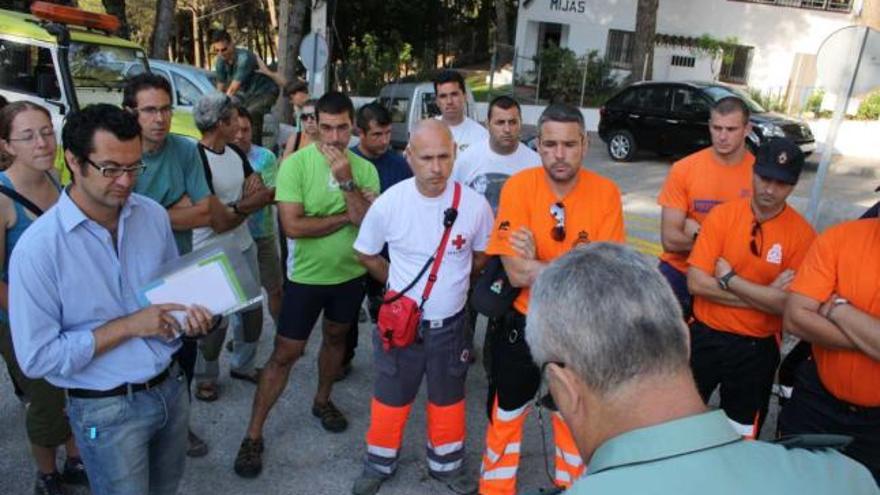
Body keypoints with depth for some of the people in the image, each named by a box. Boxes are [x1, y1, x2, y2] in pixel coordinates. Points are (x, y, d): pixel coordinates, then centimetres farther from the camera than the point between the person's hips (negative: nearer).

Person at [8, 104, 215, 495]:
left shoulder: (153, 215, -3)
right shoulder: (38, 248, -19)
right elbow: (37, 357, -18)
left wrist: (189, 315, -10)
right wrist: (128, 325, -22)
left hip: (171, 387, 5)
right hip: (107, 410, -5)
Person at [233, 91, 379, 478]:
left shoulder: (365, 169, -6)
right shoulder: (295, 165, -16)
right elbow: (293, 226, -24)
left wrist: (346, 181, -26)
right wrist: (347, 217, -19)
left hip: (350, 274, 4)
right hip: (306, 276, -4)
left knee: (335, 338, 22)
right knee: (285, 353, 1)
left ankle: (322, 401, 46)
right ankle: (253, 434, 14)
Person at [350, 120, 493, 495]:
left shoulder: (474, 205, -15)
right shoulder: (388, 203, -16)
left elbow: (482, 256, 5)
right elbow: (366, 255, 1)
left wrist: (452, 281, 7)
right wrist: (400, 284, 4)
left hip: (451, 324, 1)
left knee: (448, 399, 20)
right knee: (391, 398, 17)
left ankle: (447, 464, 44)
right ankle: (379, 464, 42)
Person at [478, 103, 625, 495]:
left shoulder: (606, 193, -14)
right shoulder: (518, 187, -17)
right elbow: (517, 273, -22)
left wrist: (539, 264, -26)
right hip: (523, 323, -1)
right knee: (506, 413, 18)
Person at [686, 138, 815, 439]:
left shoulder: (802, 234, -11)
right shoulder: (721, 215, -9)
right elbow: (696, 283, -16)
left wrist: (729, 279, -17)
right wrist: (766, 295, -18)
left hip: (757, 348, -1)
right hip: (705, 336, 1)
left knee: (740, 435, 18)